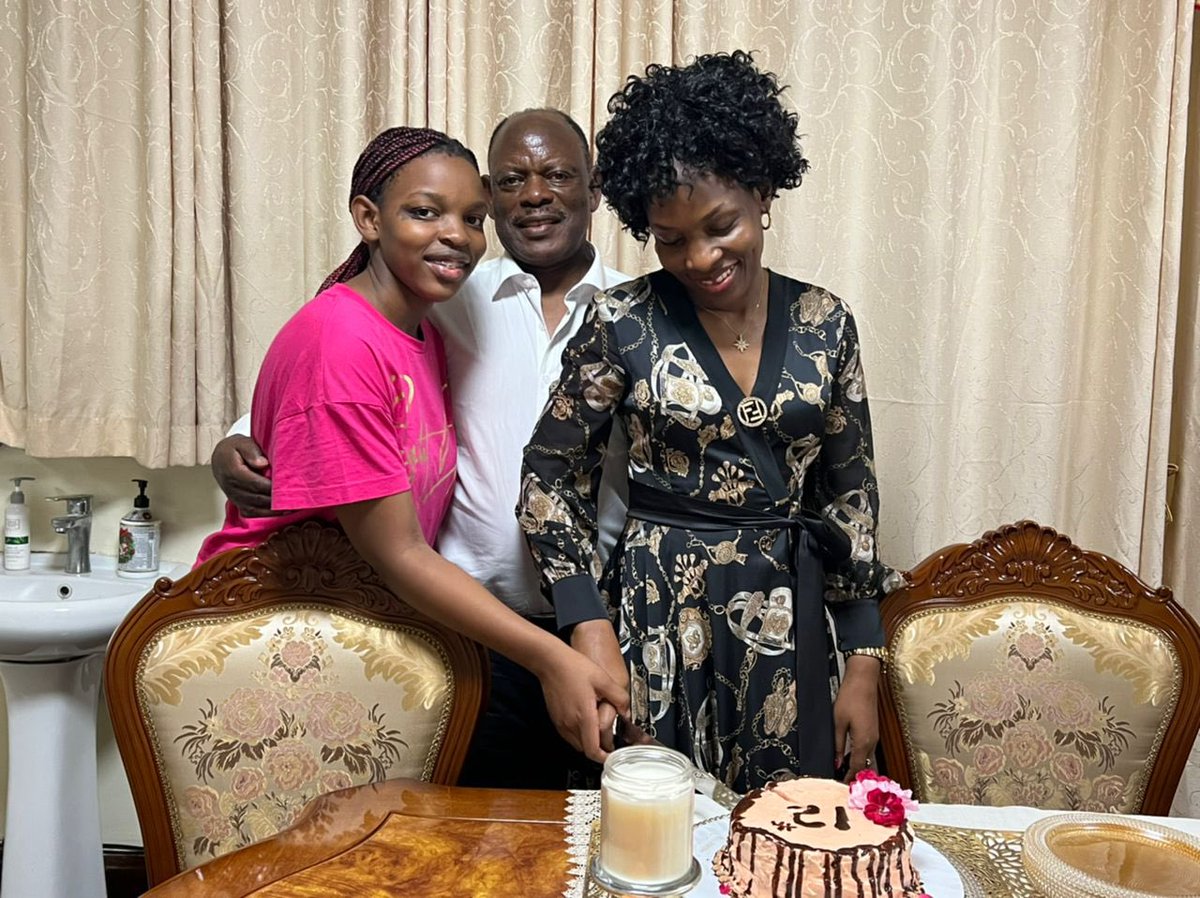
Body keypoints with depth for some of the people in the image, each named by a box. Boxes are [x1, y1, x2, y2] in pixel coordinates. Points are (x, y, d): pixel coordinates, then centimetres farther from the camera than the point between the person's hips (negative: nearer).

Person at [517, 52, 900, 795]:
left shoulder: (823, 323, 1)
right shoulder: (623, 324, -7)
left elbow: (849, 494, 6)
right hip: (657, 621, -2)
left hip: (789, 625, 3)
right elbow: (550, 479, -2)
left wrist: (864, 666, 3)